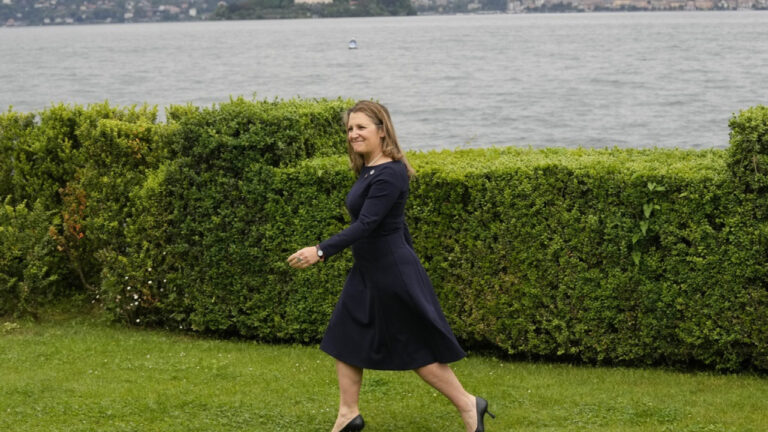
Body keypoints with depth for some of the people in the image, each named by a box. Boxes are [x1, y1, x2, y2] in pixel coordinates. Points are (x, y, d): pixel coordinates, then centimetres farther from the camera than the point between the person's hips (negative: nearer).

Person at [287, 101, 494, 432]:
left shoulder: (389, 174, -22)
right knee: (345, 340, 11)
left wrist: (321, 251, -33)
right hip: (367, 272, 10)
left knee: (416, 350, 0)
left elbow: (365, 225, -29)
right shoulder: (369, 170, 7)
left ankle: (468, 405, 13)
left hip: (392, 273, -10)